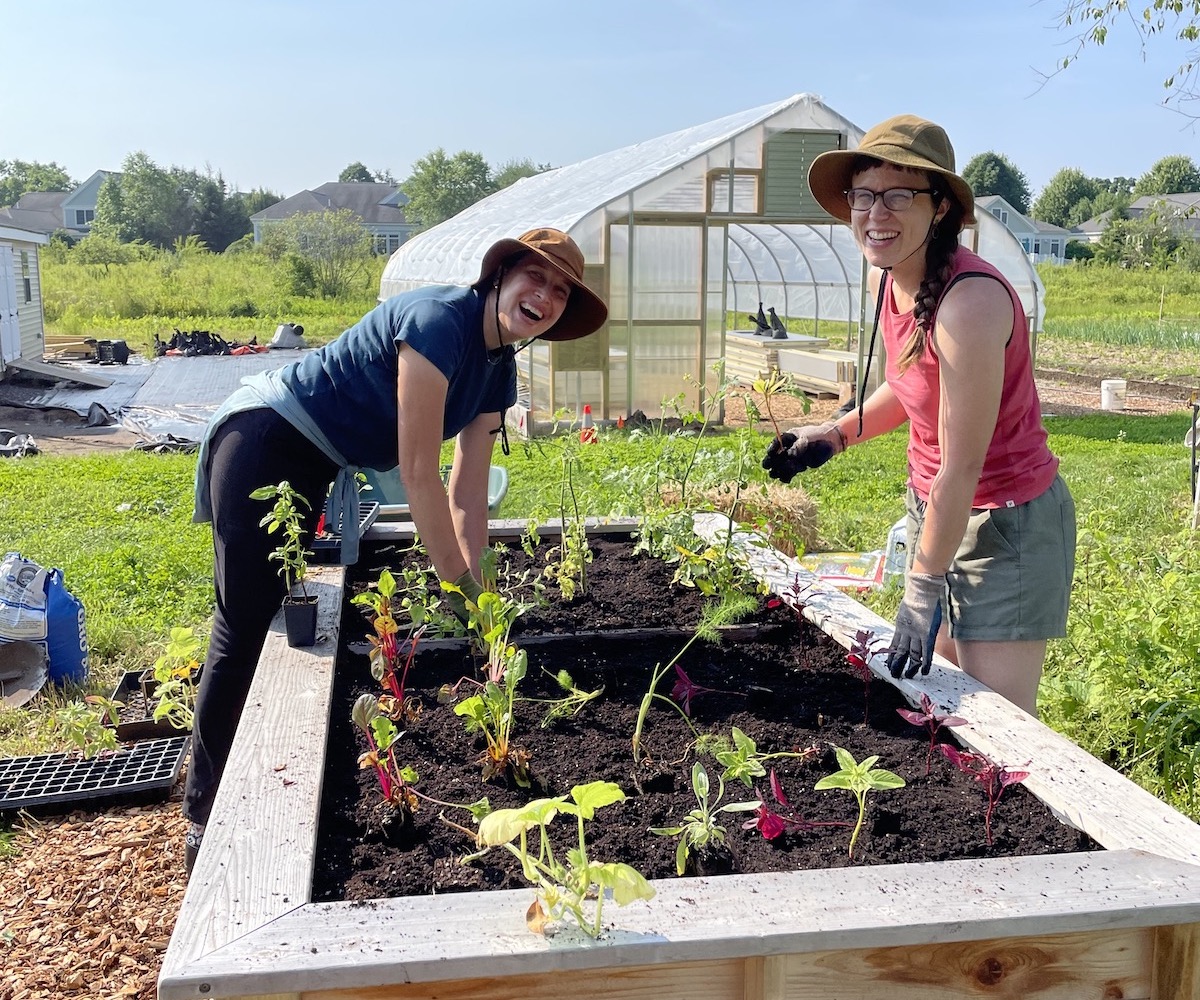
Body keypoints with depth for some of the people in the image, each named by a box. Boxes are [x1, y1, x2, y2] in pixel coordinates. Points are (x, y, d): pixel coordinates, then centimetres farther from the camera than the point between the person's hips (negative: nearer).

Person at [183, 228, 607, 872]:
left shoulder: (498, 372, 3)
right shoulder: (440, 319, -25)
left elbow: (466, 493, 0)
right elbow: (418, 472, -27)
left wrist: (475, 591, -9)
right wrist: (463, 591, -22)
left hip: (313, 467, 10)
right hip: (262, 443, -9)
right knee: (248, 627, -6)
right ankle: (207, 821, 6)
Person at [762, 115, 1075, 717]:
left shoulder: (968, 300, -28)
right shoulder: (886, 277, -2)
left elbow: (961, 468, -26)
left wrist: (923, 592, -21)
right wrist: (832, 437, 3)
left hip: (1006, 525, -8)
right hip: (933, 506, 8)